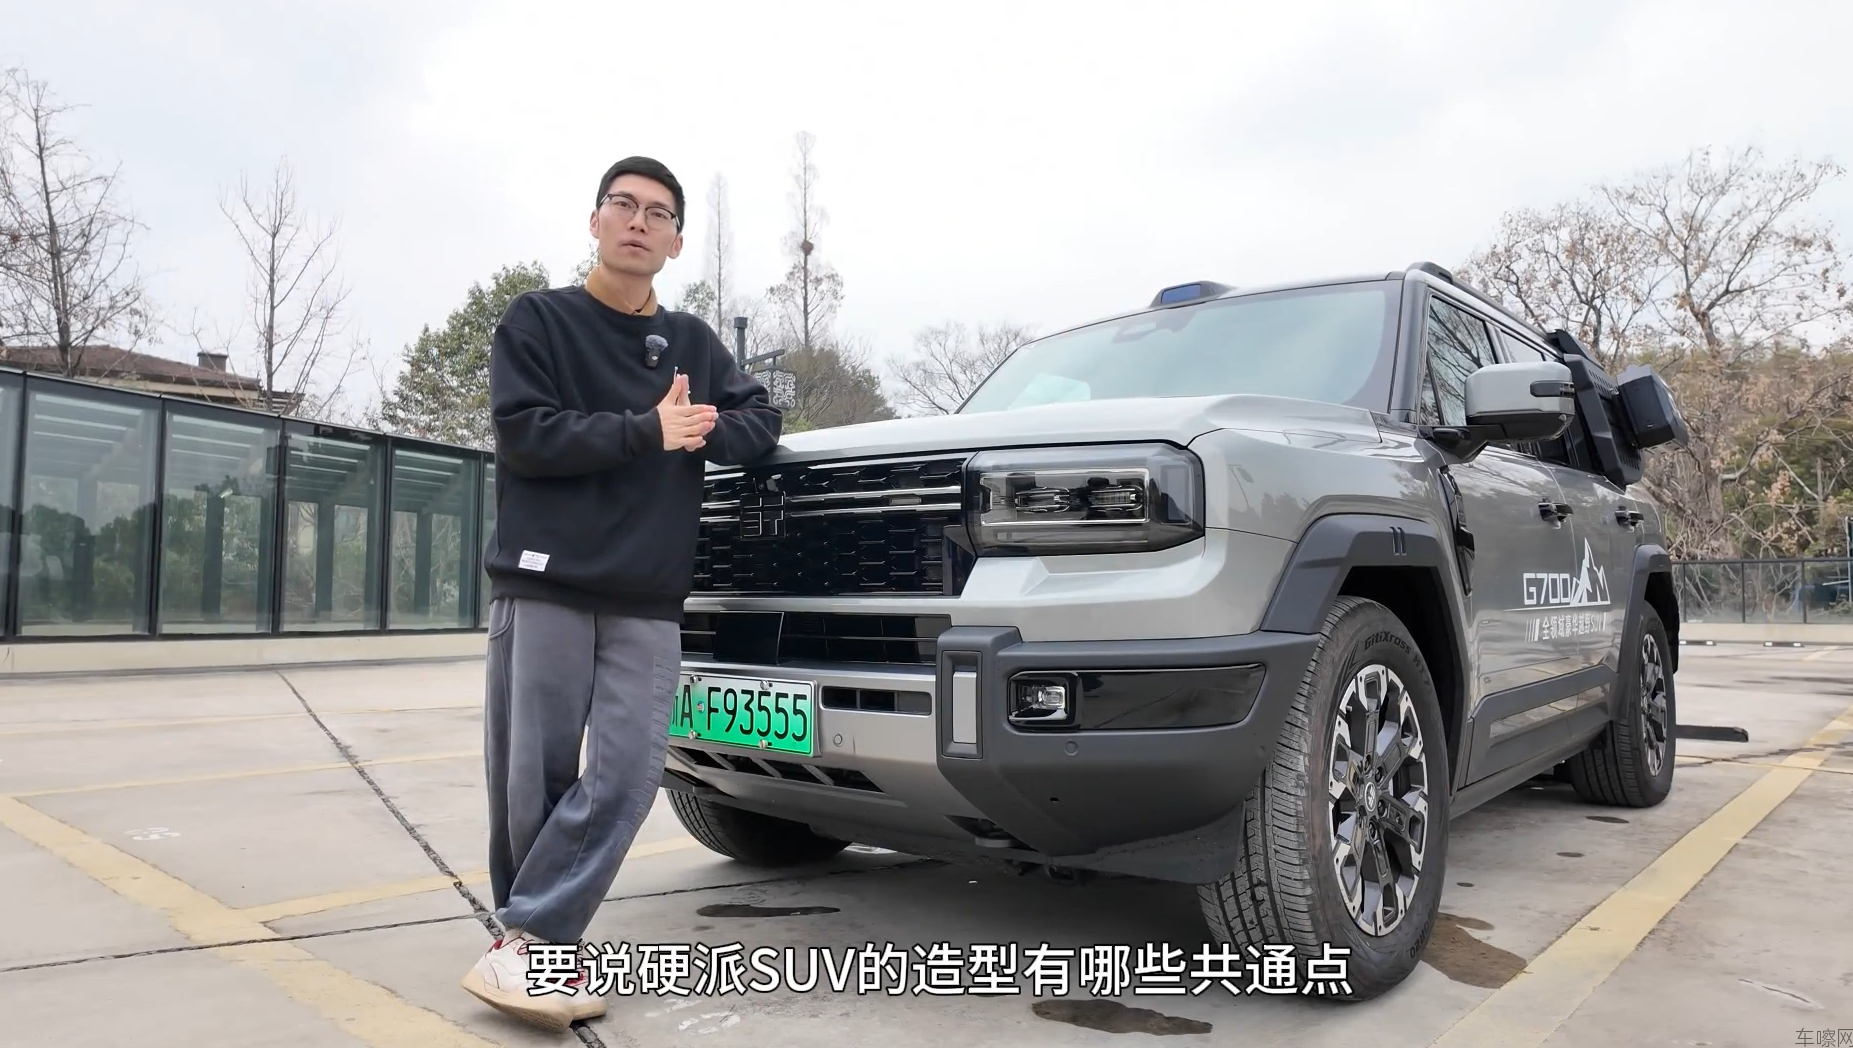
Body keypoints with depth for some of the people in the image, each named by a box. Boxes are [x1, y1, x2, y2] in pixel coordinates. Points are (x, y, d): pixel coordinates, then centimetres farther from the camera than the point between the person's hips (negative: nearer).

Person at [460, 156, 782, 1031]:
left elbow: (761, 419, 17)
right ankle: (537, 947, 13)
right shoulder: (537, 320, 6)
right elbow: (524, 434, -6)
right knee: (531, 779, -3)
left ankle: (529, 944, 0)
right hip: (544, 585, -3)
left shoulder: (692, 341, 18)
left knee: (625, 777, -8)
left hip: (649, 601, 3)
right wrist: (647, 433, -11)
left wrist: (702, 432, -4)